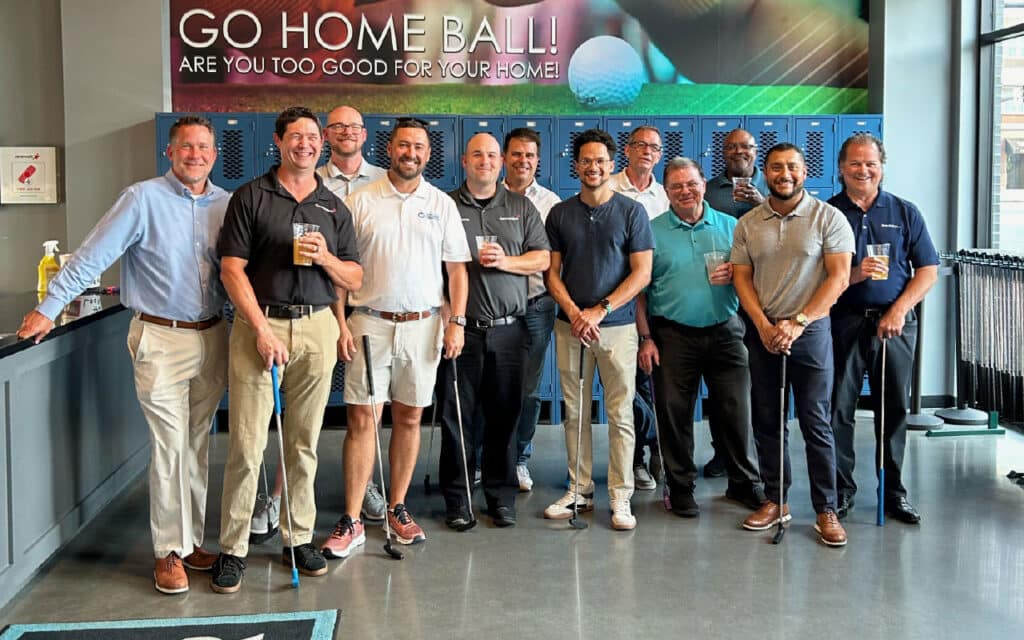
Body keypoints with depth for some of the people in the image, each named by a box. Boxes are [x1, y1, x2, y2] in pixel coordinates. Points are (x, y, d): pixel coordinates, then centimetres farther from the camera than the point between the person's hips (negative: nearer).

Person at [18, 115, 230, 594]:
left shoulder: (225, 204, 6)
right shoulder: (143, 199, -8)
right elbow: (92, 257, -10)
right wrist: (48, 308, -12)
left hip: (211, 336, 5)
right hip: (161, 339, -5)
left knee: (198, 444, 12)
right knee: (170, 446, -5)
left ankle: (192, 538, 23)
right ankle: (169, 551, 6)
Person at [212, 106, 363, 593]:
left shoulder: (334, 206, 13)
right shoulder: (251, 196, 2)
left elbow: (353, 279, 13)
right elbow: (232, 269, -4)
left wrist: (325, 257, -8)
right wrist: (262, 329, -13)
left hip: (317, 327, 3)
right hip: (259, 325, -3)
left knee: (304, 443, 8)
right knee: (247, 444, -5)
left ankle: (299, 539, 19)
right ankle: (232, 549, 4)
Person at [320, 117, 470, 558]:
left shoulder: (442, 204, 7)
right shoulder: (360, 201, 2)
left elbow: (456, 268, 7)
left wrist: (457, 321, -2)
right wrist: (341, 324, -6)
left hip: (423, 324, 2)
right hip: (369, 323, -2)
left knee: (409, 418, 8)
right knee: (361, 418, -3)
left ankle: (397, 508, 21)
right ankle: (351, 521, 2)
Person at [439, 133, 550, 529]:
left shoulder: (521, 207, 13)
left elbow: (543, 258, 10)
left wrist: (507, 261, -7)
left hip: (508, 329, 2)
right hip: (461, 328, -2)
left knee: (504, 415, 6)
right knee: (456, 415, 1)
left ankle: (502, 497, 16)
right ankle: (456, 499, 11)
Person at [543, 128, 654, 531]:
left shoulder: (632, 212, 1)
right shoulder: (560, 214, 9)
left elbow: (642, 274, -3)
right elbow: (552, 272, 8)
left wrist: (600, 310, -11)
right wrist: (574, 313, -8)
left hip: (617, 326, -2)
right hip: (570, 326, 3)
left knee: (620, 414, -1)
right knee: (575, 412, 7)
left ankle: (620, 497, 5)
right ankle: (579, 490, 17)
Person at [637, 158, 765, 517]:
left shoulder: (729, 227, 8)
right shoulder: (652, 231, 3)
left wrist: (734, 274, -11)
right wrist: (646, 338, -6)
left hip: (724, 331, 1)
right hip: (672, 335, -1)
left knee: (736, 410, 3)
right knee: (674, 414, 4)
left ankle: (746, 483, 19)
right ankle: (680, 487, 17)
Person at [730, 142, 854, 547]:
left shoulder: (828, 218, -3)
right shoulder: (748, 224, 7)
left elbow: (839, 277, -9)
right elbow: (741, 278, 5)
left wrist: (797, 323, -15)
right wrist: (764, 326, -9)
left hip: (810, 331, -4)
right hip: (762, 333, 4)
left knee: (816, 424, -2)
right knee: (767, 422, 9)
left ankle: (826, 510, 5)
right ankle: (775, 501, 21)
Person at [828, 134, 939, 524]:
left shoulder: (905, 212, 8)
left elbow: (928, 271, 4)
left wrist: (899, 310, -8)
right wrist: (853, 275, -17)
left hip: (895, 323, 1)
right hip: (844, 323, -1)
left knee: (894, 408, 7)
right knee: (839, 408, 0)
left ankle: (893, 490, 18)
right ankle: (841, 489, 9)